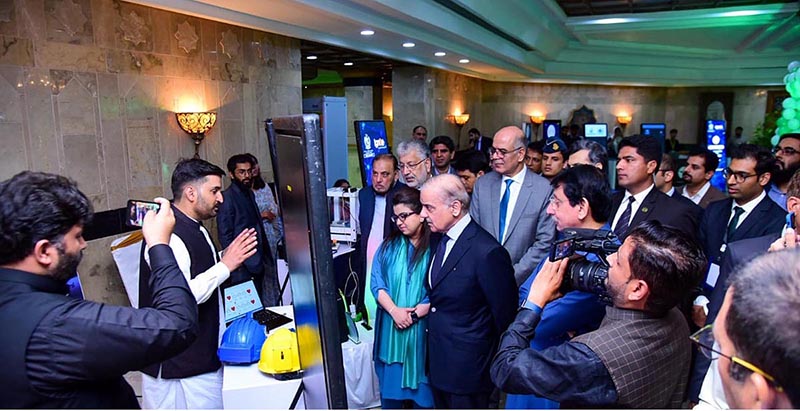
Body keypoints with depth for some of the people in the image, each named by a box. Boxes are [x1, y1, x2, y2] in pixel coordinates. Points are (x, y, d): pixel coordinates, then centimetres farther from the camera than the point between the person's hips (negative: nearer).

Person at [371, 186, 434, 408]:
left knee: (421, 382, 10)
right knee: (390, 381, 13)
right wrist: (394, 311, -14)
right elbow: (377, 283, -1)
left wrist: (414, 314, -15)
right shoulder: (389, 245, 3)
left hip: (422, 329, -3)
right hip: (390, 327, 3)